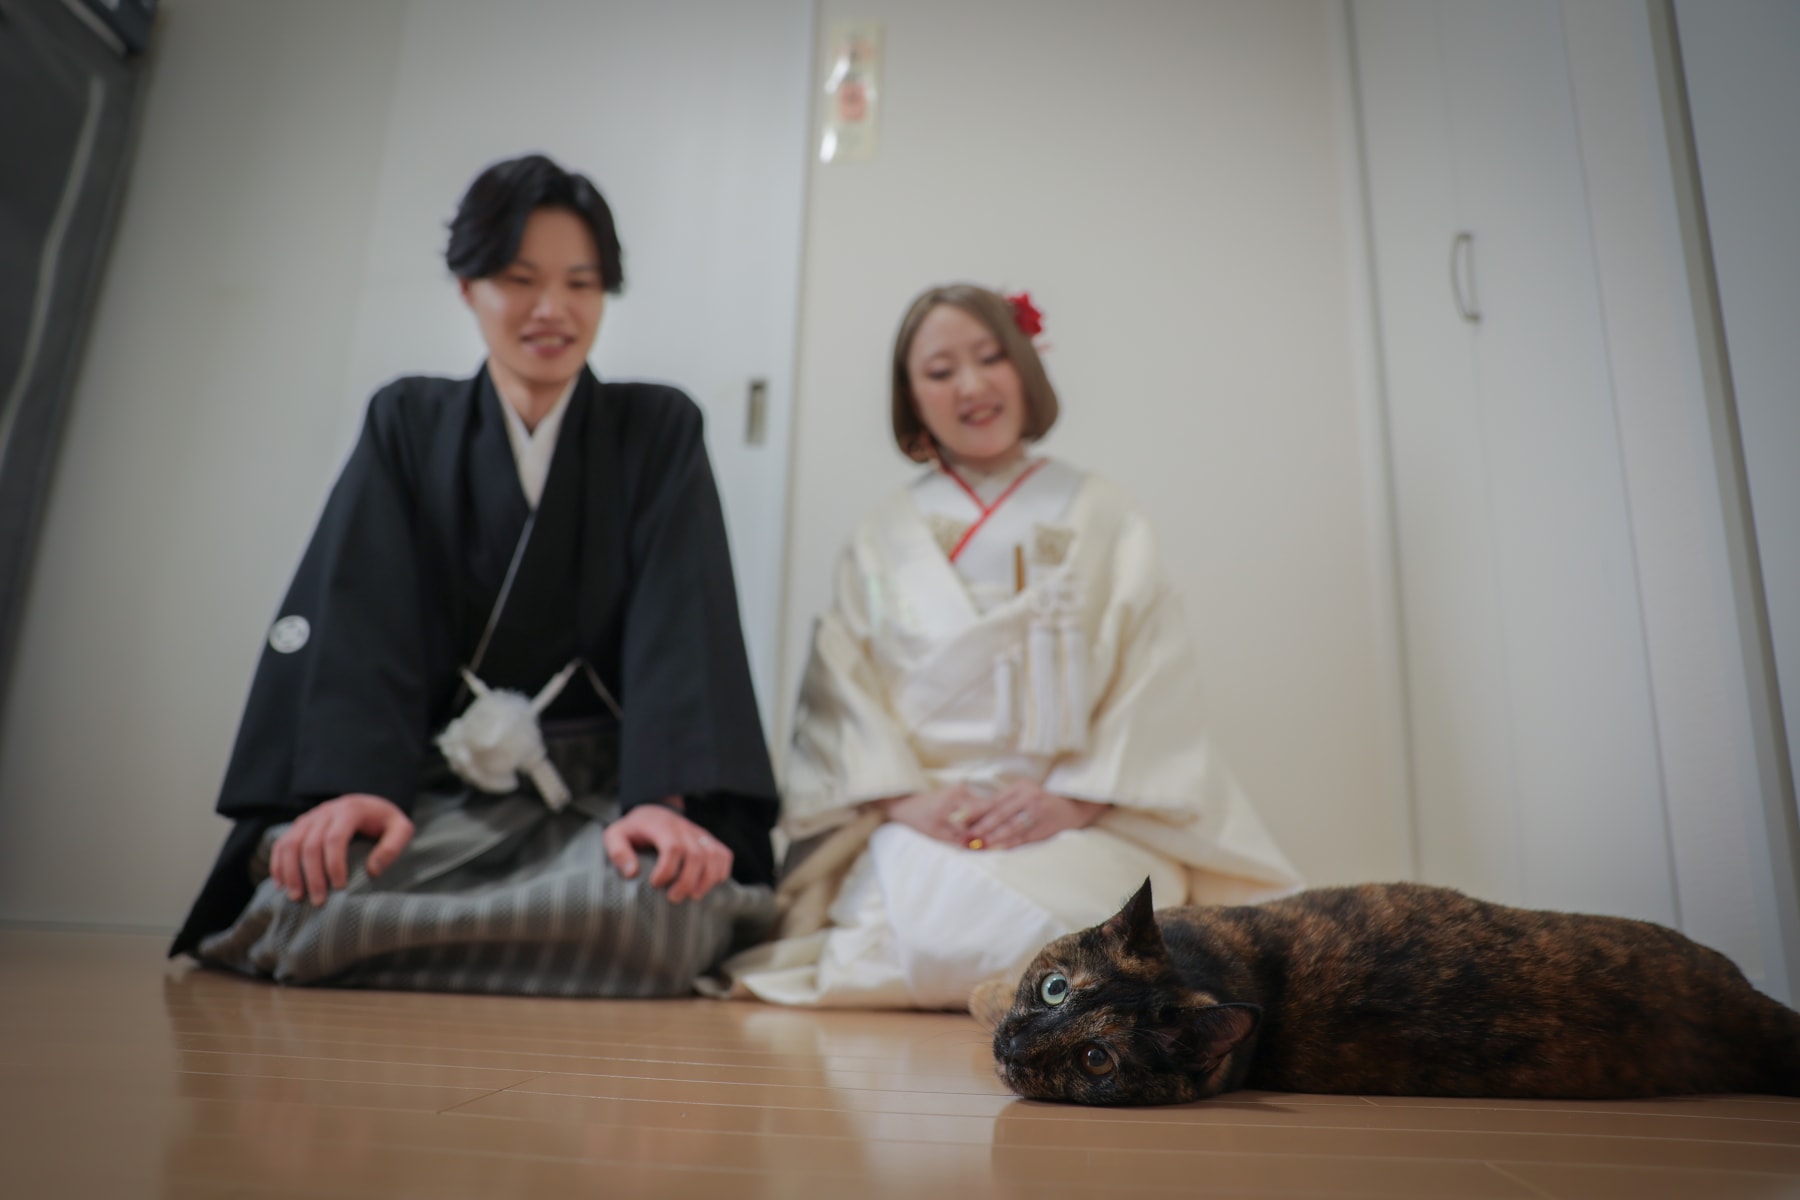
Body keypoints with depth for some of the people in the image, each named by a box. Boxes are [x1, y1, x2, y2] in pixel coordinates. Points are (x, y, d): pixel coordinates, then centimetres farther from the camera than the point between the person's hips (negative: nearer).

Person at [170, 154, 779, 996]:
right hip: (436, 787, 1)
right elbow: (358, 612, -3)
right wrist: (352, 784, -22)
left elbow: (679, 618, -8)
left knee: (658, 902, -33)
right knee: (310, 887, -31)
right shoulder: (407, 423, 10)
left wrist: (665, 800, -25)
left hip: (599, 789, 0)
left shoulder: (658, 431, 6)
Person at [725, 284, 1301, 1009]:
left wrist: (1074, 796, -12)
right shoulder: (884, 536, 15)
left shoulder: (1101, 518, 12)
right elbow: (841, 687, 5)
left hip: (1083, 820, 0)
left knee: (1066, 928, -30)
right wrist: (905, 795, -12)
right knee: (932, 938, -30)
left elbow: (1155, 683, 3)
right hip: (919, 821, 0)